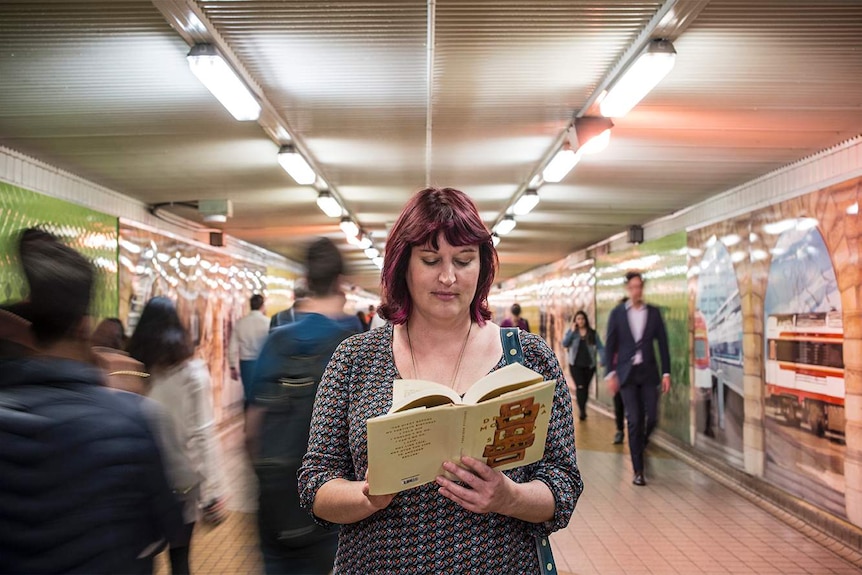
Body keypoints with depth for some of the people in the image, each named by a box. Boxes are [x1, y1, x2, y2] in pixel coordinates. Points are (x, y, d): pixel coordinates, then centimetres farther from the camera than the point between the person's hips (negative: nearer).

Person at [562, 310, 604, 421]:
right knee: (580, 387, -11)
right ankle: (582, 410, -9)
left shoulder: (593, 333, 3)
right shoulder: (571, 332, 2)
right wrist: (572, 331, -15)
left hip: (589, 365, 2)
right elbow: (564, 344, -11)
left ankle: (582, 409, 28)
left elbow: (599, 347, -1)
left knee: (586, 387, 11)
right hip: (575, 365, -2)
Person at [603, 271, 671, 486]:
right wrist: (610, 374, -5)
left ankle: (639, 445, 30)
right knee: (634, 420, -4)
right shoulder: (617, 313, 1)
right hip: (627, 373, -2)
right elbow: (610, 345, 1)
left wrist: (666, 373, 0)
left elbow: (663, 344, 5)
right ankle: (638, 470, 4)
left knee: (652, 418, -3)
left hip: (648, 372, 2)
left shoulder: (654, 313, 4)